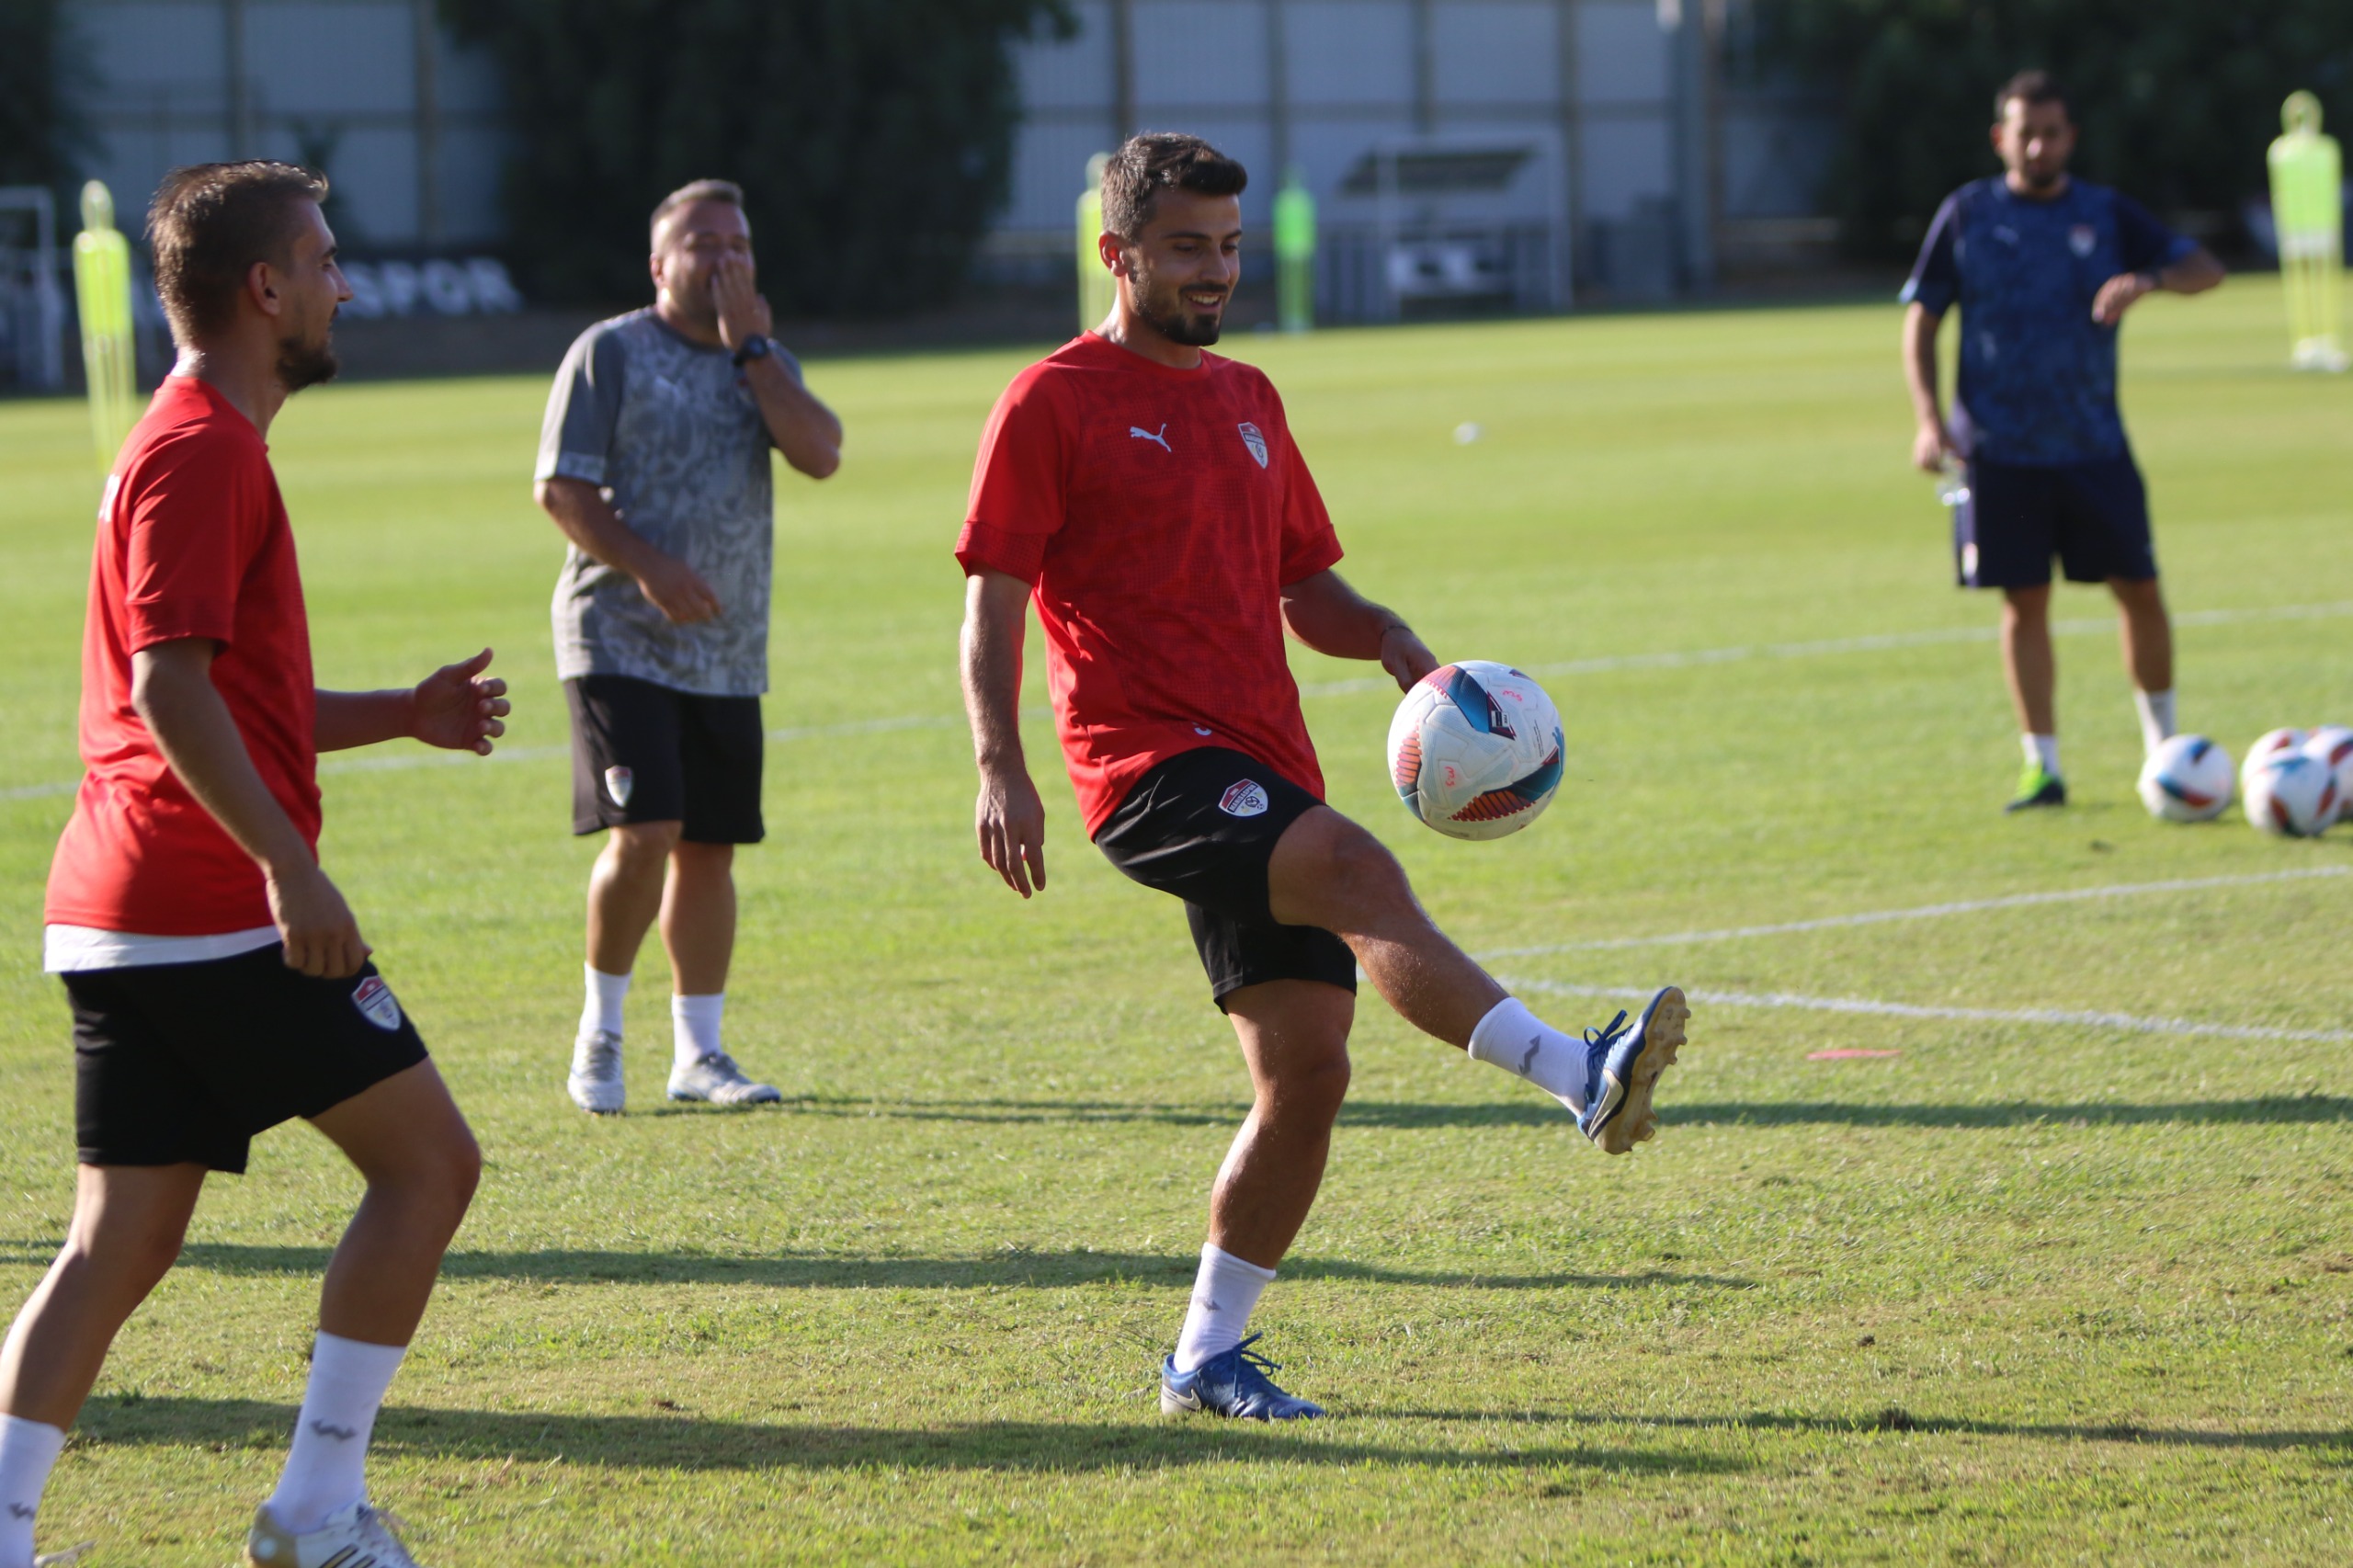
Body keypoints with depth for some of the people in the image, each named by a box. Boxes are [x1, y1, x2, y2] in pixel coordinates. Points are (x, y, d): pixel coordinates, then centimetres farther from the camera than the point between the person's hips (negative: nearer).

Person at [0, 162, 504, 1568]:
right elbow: (172, 690, -21)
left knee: (123, 1238, 7)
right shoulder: (203, 451, -11)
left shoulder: (195, 445, 21)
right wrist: (288, 864, -24)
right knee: (430, 1157, 0)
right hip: (216, 912, -10)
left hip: (116, 921, 10)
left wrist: (403, 715, 20)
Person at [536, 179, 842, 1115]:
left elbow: (820, 455, -5)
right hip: (620, 641, -5)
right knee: (643, 834, -16)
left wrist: (750, 348, -7)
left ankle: (697, 1052, 16)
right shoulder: (611, 353, -1)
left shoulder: (764, 363, 14)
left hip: (727, 652, 5)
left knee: (710, 849, 6)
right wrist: (645, 565, -19)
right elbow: (561, 488, -6)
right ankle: (599, 1031, 3)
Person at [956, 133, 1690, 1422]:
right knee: (1358, 872, -32)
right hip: (1150, 761, -7)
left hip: (1265, 773, 7)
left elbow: (1307, 592, 24)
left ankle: (1208, 1354, 12)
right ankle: (1575, 1074, -47)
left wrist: (1393, 643, 2)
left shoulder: (1247, 401, 21)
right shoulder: (1054, 402, 1)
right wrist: (1000, 766, -17)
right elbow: (993, 600, -4)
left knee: (1307, 1072, 0)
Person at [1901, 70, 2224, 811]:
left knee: (2137, 587, 0)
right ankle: (2041, 765, 7)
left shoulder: (2106, 213, 4)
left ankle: (2164, 743, 17)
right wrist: (1929, 416, -6)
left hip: (2093, 444, 1)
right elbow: (1921, 317, 6)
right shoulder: (1967, 214, 2)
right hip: (1999, 449, -1)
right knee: (2024, 602, 0)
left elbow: (2205, 270, 1)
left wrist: (2148, 279, -22)